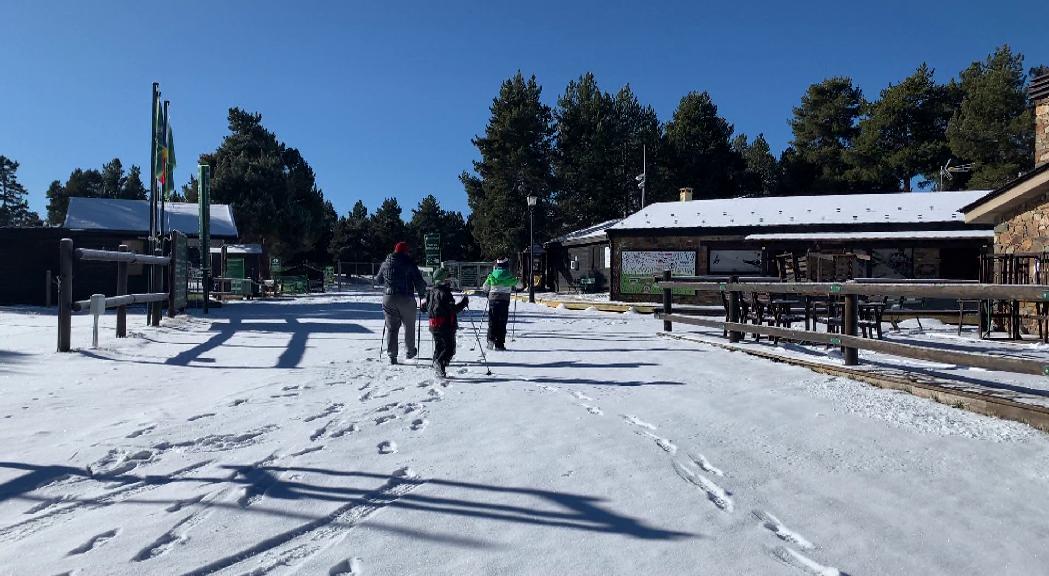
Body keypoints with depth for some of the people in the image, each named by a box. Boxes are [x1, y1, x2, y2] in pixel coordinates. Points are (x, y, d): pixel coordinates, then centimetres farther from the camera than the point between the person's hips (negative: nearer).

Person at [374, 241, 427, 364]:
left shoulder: (385, 263, 9)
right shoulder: (409, 263, -4)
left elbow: (378, 280, 21)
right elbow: (419, 281, -6)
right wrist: (422, 294, 10)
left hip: (388, 298, 3)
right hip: (406, 299, -3)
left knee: (391, 328, 8)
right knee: (409, 326, 14)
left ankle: (392, 355, 1)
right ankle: (410, 351, 24)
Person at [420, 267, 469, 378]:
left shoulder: (431, 292, 9)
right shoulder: (445, 293, -15)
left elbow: (424, 306, 18)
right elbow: (453, 309, -20)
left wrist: (422, 306, 40)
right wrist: (464, 302, -10)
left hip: (434, 326, 8)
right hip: (446, 326, -8)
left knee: (439, 347, 17)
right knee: (450, 348, -6)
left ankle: (437, 368, 21)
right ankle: (440, 363, -24)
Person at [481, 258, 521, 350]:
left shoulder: (491, 276, 2)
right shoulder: (509, 277, -2)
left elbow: (484, 288, 12)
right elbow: (519, 285, 12)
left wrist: (487, 292, 33)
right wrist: (516, 289, 34)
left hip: (492, 300, 1)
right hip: (504, 301, -1)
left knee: (492, 321, 11)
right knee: (502, 323, 4)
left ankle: (491, 339, -6)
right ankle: (499, 344, 2)